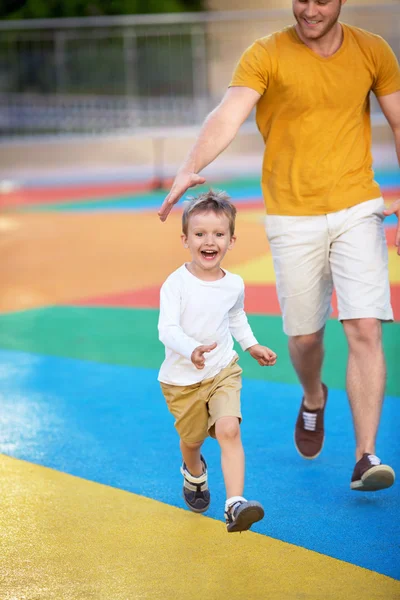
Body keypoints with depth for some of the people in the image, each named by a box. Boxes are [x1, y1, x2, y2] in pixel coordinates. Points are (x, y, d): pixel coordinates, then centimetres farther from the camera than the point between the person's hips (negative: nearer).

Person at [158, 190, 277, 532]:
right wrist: (191, 350, -45)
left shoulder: (234, 285, -3)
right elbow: (167, 329, -28)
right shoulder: (176, 284, -18)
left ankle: (235, 502, -27)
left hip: (224, 371, 2)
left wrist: (252, 345, 19)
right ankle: (194, 473, 53)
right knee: (192, 439, 18)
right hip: (182, 377, -1)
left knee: (229, 430, -21)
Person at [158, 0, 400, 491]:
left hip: (357, 211, 1)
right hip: (292, 217, -1)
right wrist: (190, 168, -38)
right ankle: (313, 400, 44)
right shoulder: (266, 56, -7)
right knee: (304, 335, 9)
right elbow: (228, 116, -21)